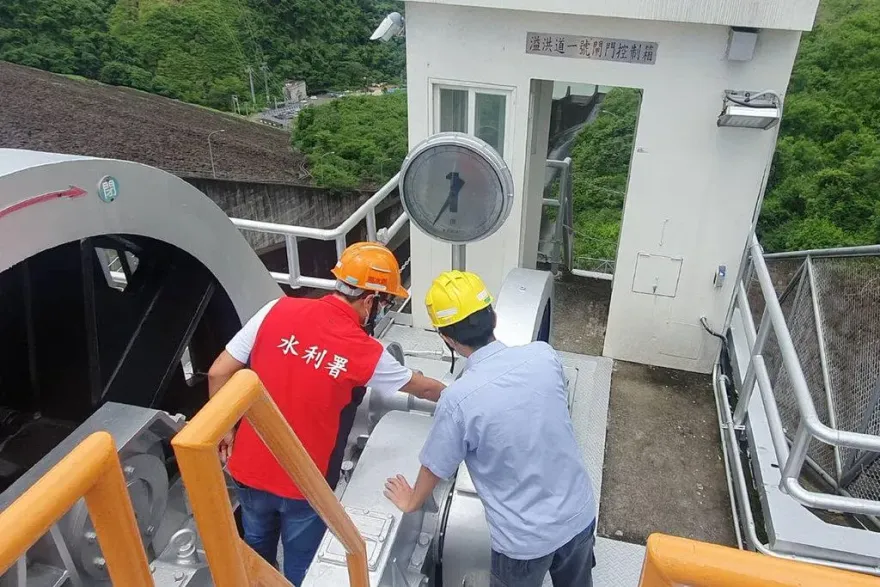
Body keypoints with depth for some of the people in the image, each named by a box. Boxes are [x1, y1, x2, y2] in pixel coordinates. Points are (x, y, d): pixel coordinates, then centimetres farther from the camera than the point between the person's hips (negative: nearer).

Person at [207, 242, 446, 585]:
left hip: (249, 468, 4)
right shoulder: (366, 352, -17)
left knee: (258, 550, 29)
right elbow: (420, 387, 1)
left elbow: (218, 374, -7)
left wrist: (225, 429, 8)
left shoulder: (279, 310, -12)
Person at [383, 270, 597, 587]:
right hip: (580, 514, 4)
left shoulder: (459, 399, -25)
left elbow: (434, 469, -8)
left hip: (526, 538, -4)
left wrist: (411, 502, 14)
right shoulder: (545, 355, -13)